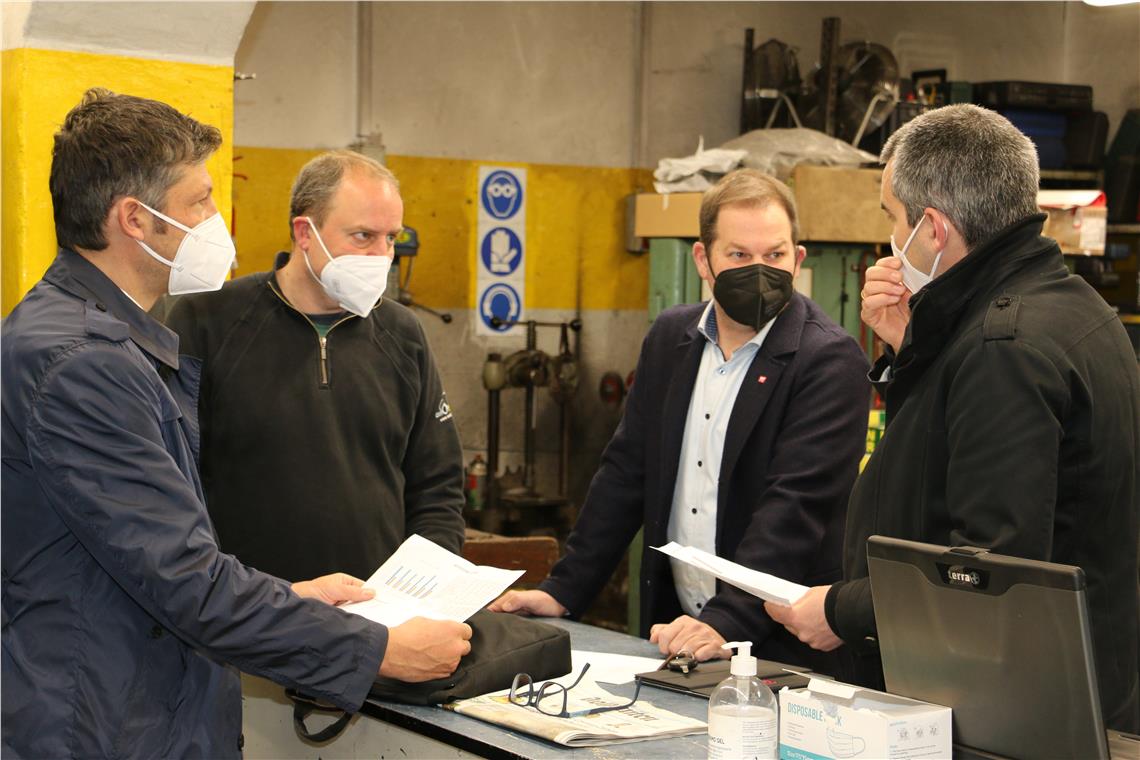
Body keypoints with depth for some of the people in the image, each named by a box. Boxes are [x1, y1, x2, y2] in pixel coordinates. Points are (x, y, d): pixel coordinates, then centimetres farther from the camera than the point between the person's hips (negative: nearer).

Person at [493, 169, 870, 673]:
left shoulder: (831, 361, -9)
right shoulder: (670, 336, 11)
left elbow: (796, 505, -17)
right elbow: (626, 472, 13)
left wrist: (726, 622, -27)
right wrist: (563, 591, 5)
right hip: (672, 627, 5)